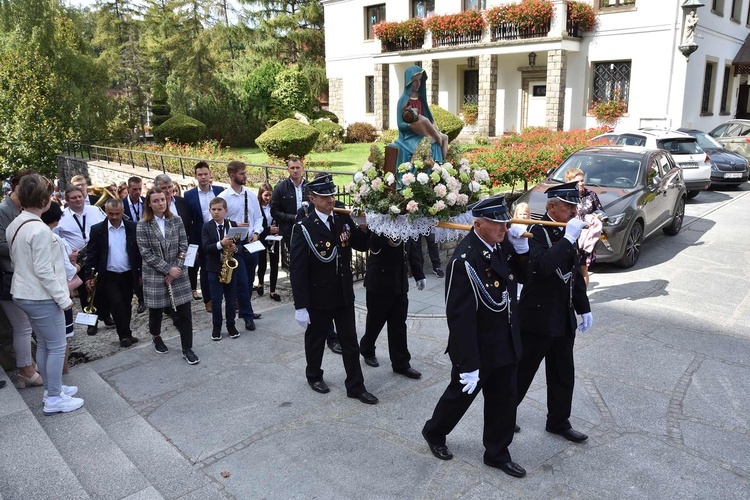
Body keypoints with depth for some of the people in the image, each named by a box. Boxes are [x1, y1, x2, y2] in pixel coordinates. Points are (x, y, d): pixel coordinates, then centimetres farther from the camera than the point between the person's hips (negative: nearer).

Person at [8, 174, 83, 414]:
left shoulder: (15, 225, 6)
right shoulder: (39, 229, -23)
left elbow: (15, 259, 15)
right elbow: (43, 271, -23)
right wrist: (63, 298, -16)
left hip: (24, 293, 9)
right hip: (42, 297, -9)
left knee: (43, 344, 20)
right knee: (57, 347, 2)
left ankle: (52, 387, 32)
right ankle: (54, 399, 11)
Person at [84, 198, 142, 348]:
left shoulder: (133, 227, 0)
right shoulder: (97, 229, -3)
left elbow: (139, 250, 4)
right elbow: (91, 254, -2)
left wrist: (141, 272, 4)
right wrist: (89, 276, -7)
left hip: (128, 275, 2)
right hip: (108, 276, -2)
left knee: (126, 305, 11)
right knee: (116, 303, -11)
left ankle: (125, 334, 25)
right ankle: (125, 335, 2)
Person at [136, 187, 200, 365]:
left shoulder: (176, 220, 1)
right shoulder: (142, 225, -6)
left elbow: (183, 246, 0)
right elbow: (146, 253, -11)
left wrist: (176, 268, -10)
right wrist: (168, 269, -16)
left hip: (178, 273, 1)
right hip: (154, 276, -1)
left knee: (184, 312, -1)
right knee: (156, 310, 13)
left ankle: (187, 348, 10)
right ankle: (156, 338, 41)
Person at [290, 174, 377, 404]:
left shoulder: (344, 219, -3)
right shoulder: (303, 229, -17)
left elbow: (362, 245, 6)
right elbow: (297, 270, -17)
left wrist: (363, 228, -15)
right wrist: (300, 306, -18)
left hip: (345, 294, 4)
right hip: (318, 297, -4)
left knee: (350, 342, 12)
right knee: (315, 340, 17)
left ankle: (356, 386, 25)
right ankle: (314, 376, 41)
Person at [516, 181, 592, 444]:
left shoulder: (566, 234, 8)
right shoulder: (537, 231, -16)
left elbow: (575, 274, 16)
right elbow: (542, 265, -34)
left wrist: (584, 308, 15)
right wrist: (568, 239, -33)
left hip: (563, 319, 8)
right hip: (537, 317, -7)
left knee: (563, 375, 16)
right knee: (522, 372, 7)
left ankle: (559, 422, 33)